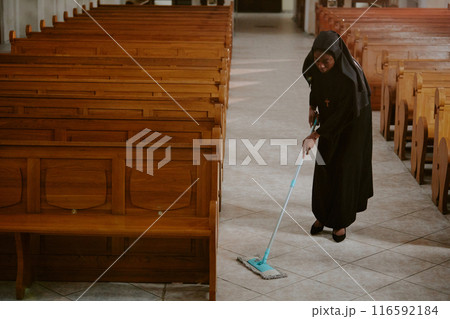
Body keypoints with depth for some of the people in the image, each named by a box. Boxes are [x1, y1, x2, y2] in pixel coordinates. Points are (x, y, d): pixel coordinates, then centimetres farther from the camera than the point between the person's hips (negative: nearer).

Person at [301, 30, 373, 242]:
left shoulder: (350, 76, -37)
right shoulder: (315, 64, -19)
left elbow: (344, 113, -30)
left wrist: (315, 136, -30)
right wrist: (313, 107, -2)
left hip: (352, 123, -6)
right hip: (329, 118, 6)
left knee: (344, 169, 0)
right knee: (323, 166, 9)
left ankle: (340, 221, 15)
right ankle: (322, 215, 25)